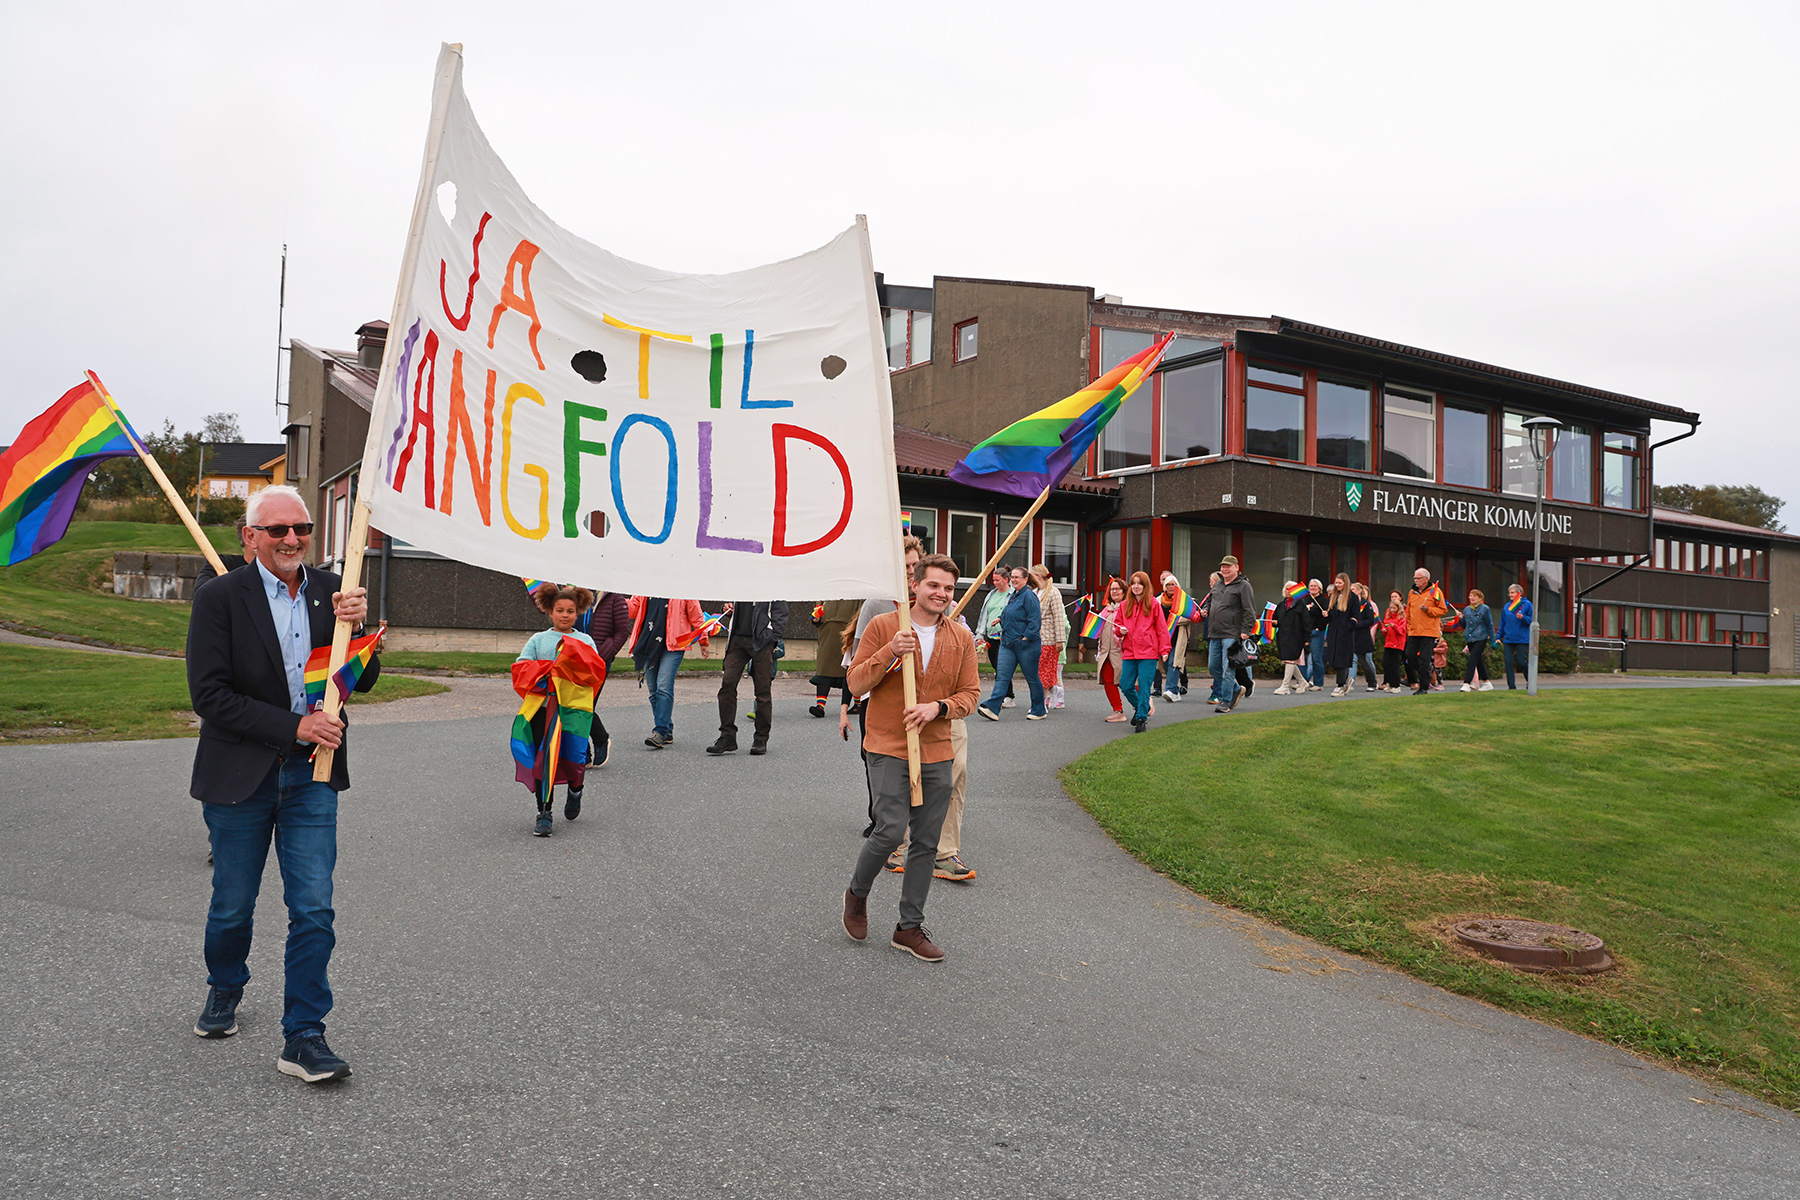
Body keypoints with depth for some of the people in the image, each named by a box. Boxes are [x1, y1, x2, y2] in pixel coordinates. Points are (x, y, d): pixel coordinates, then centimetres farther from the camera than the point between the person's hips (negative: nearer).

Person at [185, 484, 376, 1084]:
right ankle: (224, 990, 44)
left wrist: (356, 626, -15)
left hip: (311, 775, 2)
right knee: (232, 906, 15)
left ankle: (303, 1036, 7)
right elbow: (209, 694, -13)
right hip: (240, 775, -2)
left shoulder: (331, 591, 3)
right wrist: (293, 726, -19)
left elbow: (365, 680, 3)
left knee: (314, 909, -2)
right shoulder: (220, 598, -7)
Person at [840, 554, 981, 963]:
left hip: (936, 753, 4)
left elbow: (970, 692, 8)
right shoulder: (882, 626, -3)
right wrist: (890, 652, -21)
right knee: (891, 830, -14)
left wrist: (938, 706, -12)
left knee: (926, 843, 7)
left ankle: (910, 927, 21)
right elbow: (856, 683, -5)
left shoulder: (961, 638, 6)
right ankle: (857, 893, 16)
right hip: (888, 748, -4)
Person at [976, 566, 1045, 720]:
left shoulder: (1029, 595, -11)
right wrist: (1004, 633, 18)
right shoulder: (1012, 595, 16)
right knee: (1002, 676, -4)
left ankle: (1039, 711, 15)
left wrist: (1027, 637, -19)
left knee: (1032, 678, 3)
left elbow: (1035, 620, -17)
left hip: (1026, 644, -8)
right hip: (1008, 643, 8)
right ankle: (992, 709, -12)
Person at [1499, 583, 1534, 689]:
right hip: (1508, 639, 4)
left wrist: (1523, 618, -20)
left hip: (1522, 639, -4)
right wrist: (1499, 637, 14)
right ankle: (1512, 686, 3)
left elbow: (1532, 621, -1)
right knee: (1508, 662, -2)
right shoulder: (1507, 606, 13)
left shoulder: (1527, 604, 0)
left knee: (1521, 662, -4)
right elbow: (1502, 623, 18)